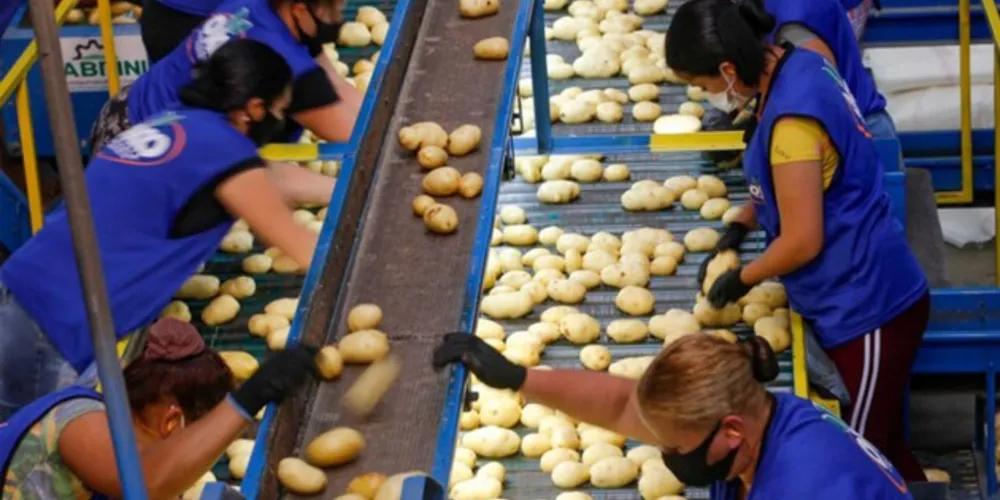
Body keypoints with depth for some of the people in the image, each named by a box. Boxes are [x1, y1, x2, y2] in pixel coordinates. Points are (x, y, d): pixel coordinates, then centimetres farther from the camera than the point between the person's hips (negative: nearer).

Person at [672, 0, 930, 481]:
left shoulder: (791, 120, -28)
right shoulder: (798, 63, 0)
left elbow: (802, 241, -22)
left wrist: (741, 279, -6)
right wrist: (739, 226, 9)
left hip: (866, 307, -9)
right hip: (860, 296, 9)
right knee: (877, 443, 20)